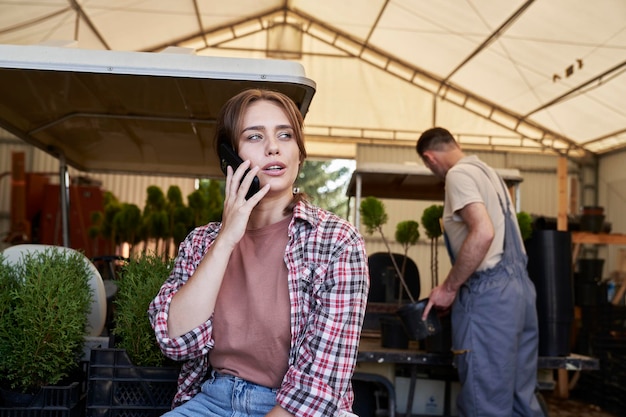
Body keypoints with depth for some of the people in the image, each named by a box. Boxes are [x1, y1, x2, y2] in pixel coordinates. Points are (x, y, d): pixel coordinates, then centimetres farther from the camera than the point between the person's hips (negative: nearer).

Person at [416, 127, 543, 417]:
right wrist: (458, 288, 27)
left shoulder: (459, 174, -8)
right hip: (520, 285, 10)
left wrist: (448, 287, -14)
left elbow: (483, 233, -23)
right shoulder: (485, 170, 20)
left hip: (490, 293, -9)